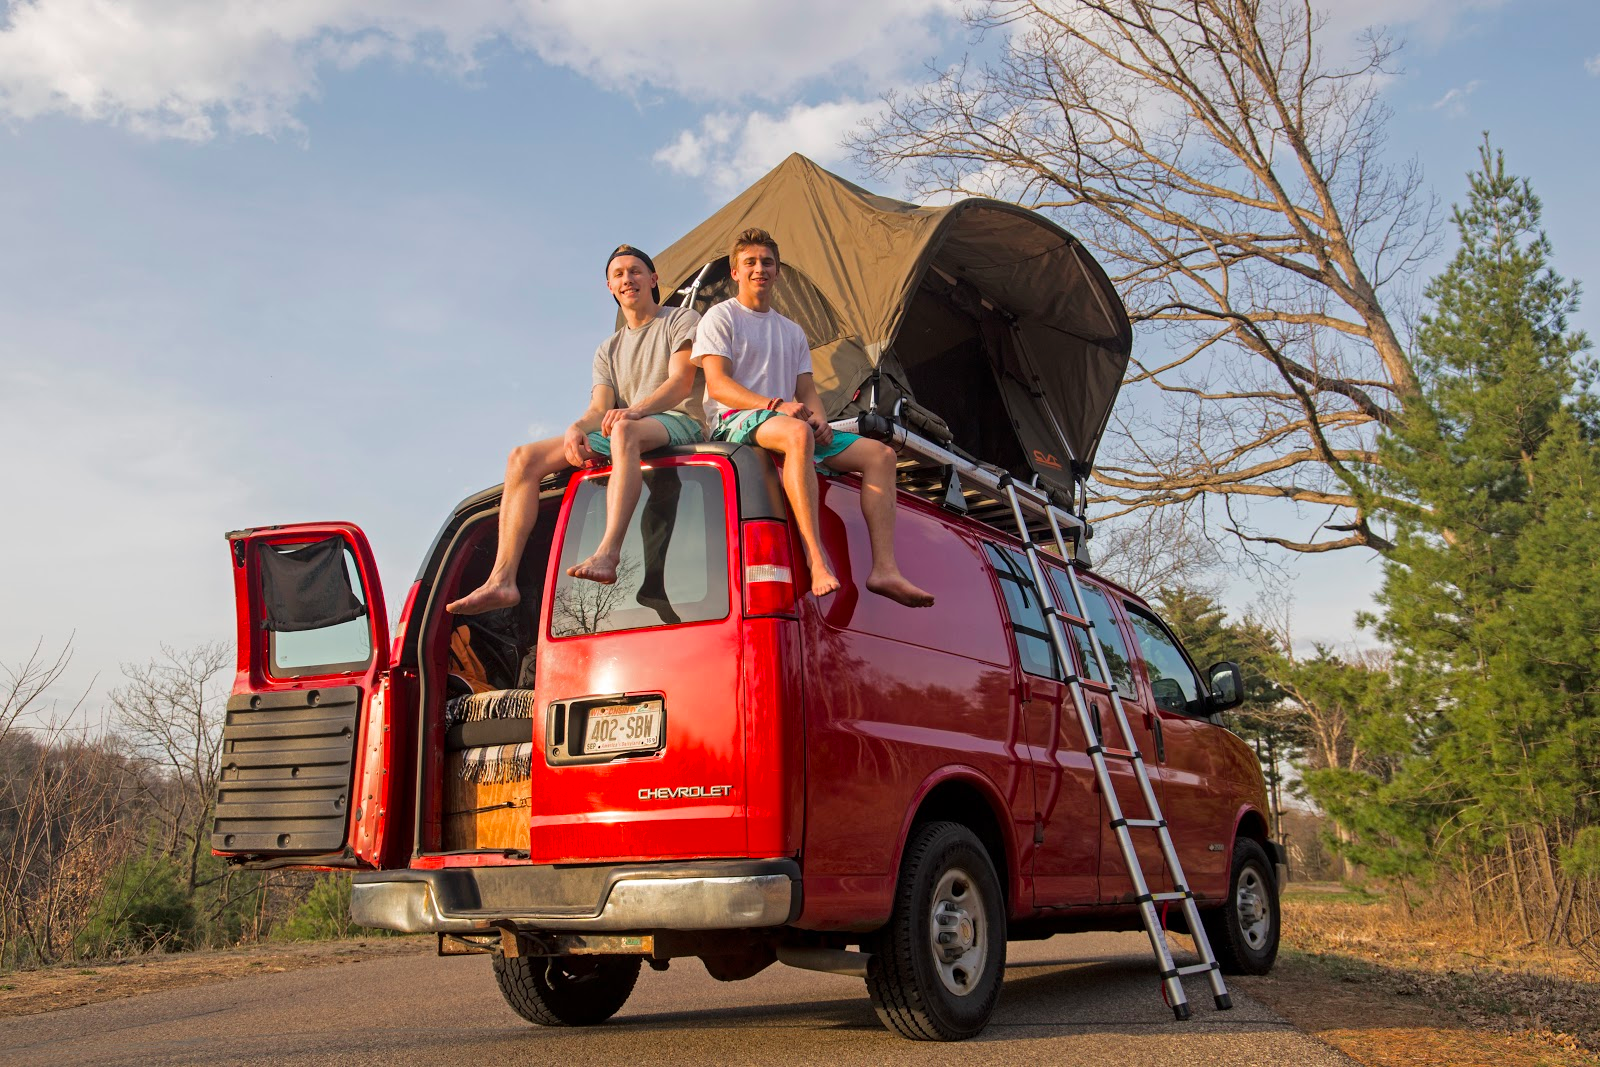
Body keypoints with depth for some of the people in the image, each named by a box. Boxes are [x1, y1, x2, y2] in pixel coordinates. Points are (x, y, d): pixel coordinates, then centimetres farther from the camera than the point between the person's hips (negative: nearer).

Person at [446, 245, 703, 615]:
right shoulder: (608, 350, 27)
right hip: (620, 435, 6)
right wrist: (577, 428, -15)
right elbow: (599, 408, 11)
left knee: (623, 429, -43)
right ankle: (502, 581, -24)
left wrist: (635, 410, -27)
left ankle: (606, 555, -58)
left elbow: (681, 383, -8)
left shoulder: (682, 320, 10)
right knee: (523, 458, -11)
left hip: (678, 423, -6)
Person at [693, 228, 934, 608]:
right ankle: (817, 562, -52)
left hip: (796, 424, 7)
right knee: (797, 433, -42)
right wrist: (775, 405, -21)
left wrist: (818, 418, -6)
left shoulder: (792, 331, 26)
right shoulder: (721, 317, 8)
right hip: (735, 422, -7)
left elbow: (807, 391, 19)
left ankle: (884, 569, -24)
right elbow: (718, 384, -6)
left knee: (879, 453, -11)